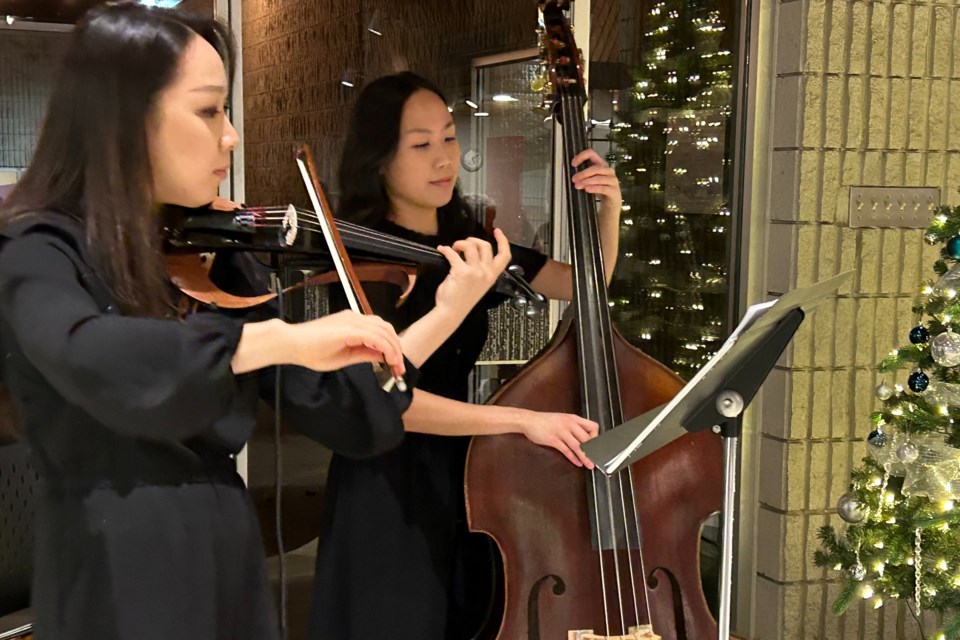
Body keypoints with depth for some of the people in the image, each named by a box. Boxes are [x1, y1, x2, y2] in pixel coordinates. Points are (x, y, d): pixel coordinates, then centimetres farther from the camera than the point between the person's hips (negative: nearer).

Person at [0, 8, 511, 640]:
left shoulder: (212, 258, 7)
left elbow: (332, 407, 7)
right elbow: (89, 360, -35)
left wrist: (450, 311, 3)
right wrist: (284, 338, -38)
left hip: (230, 569, 6)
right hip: (119, 582, -6)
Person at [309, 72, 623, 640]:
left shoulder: (470, 242, 3)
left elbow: (583, 284, 12)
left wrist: (609, 211, -7)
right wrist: (523, 420, -30)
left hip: (465, 478, 6)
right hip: (387, 491, -6)